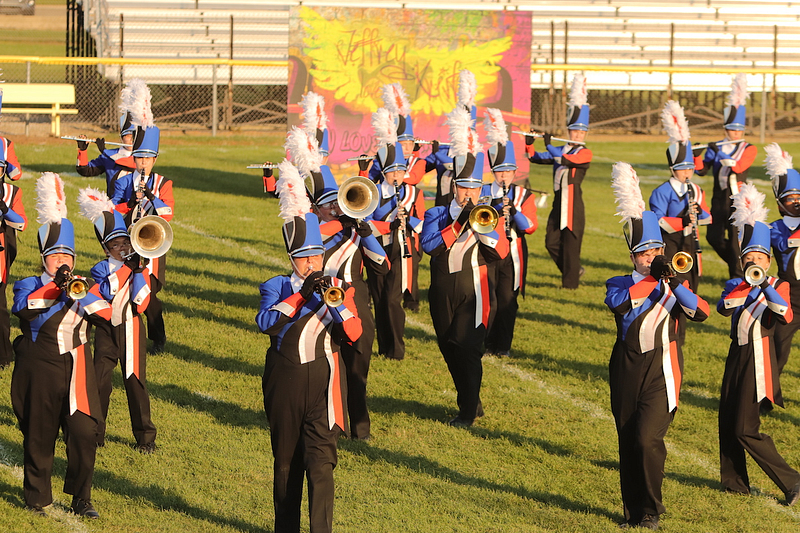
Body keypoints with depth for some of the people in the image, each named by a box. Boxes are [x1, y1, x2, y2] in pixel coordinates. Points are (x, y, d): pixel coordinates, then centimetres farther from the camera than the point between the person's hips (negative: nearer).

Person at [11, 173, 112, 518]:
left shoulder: (85, 288, 13)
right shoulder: (29, 286, 3)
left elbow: (106, 315, -4)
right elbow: (24, 306, -21)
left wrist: (80, 295, -19)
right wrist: (57, 288, -29)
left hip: (77, 371, 2)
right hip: (41, 373, -2)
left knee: (84, 434, -7)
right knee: (39, 436, 4)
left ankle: (81, 500, 6)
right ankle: (37, 498, 19)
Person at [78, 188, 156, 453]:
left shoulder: (139, 268, 3)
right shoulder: (101, 269, 1)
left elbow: (141, 301, -9)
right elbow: (107, 292, -18)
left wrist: (138, 270, -14)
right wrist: (126, 267, -19)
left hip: (131, 329, 0)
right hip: (106, 329, 0)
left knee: (135, 382, 1)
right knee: (99, 380, -2)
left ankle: (145, 437, 10)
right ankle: (95, 434, 10)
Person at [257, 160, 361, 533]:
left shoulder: (337, 289, 5)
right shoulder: (276, 288, 2)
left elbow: (353, 334, -7)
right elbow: (265, 323, -18)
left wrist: (334, 301, -21)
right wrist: (301, 294, -23)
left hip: (322, 381, -1)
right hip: (285, 383, 1)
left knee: (321, 461, -10)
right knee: (286, 460, 12)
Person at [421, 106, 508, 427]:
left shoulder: (490, 217, 4)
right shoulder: (437, 215, 5)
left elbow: (500, 253, -10)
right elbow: (428, 245, -14)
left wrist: (481, 226, -22)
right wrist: (459, 224, -18)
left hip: (475, 292, -3)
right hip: (443, 293, 3)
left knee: (467, 347, -13)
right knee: (449, 349, 10)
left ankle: (468, 411, -6)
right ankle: (471, 401, 29)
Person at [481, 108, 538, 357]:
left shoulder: (524, 195, 7)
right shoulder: (484, 192, 7)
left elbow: (531, 226, -4)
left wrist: (514, 210, -20)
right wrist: (493, 207, -20)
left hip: (512, 254, 0)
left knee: (507, 299, -1)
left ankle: (503, 344, 7)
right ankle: (487, 343, 6)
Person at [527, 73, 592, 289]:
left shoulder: (585, 153, -4)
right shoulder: (561, 150, 16)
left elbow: (565, 160, -22)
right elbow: (536, 158, 11)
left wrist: (549, 144, -19)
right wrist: (529, 143, -5)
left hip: (573, 202, -7)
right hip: (558, 201, 7)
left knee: (570, 241, -5)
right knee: (552, 242, 6)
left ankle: (571, 281, 2)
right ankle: (575, 269, 23)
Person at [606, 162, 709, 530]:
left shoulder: (675, 287, 7)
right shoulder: (620, 285, 6)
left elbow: (701, 312, -12)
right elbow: (617, 303, -18)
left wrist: (673, 283, -26)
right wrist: (652, 279, -24)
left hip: (661, 372, -2)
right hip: (627, 372, 2)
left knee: (648, 439, -16)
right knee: (628, 444, 6)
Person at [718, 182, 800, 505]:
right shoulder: (735, 286, 10)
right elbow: (724, 308, -13)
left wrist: (765, 285, -30)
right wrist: (746, 284, -24)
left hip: (758, 359, -6)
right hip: (737, 356, 6)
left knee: (745, 429, -11)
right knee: (727, 421, 8)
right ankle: (735, 482, 22)